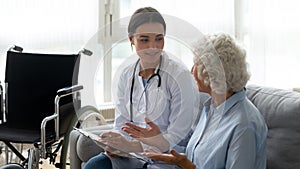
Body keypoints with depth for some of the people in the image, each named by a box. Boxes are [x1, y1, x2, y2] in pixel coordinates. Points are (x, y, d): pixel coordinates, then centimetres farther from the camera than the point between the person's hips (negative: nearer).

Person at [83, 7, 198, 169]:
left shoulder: (181, 76, -11)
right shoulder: (126, 75, 7)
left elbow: (176, 136, -14)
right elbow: (121, 123, 10)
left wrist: (134, 146, -23)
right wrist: (115, 145, -12)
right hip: (132, 151, 6)